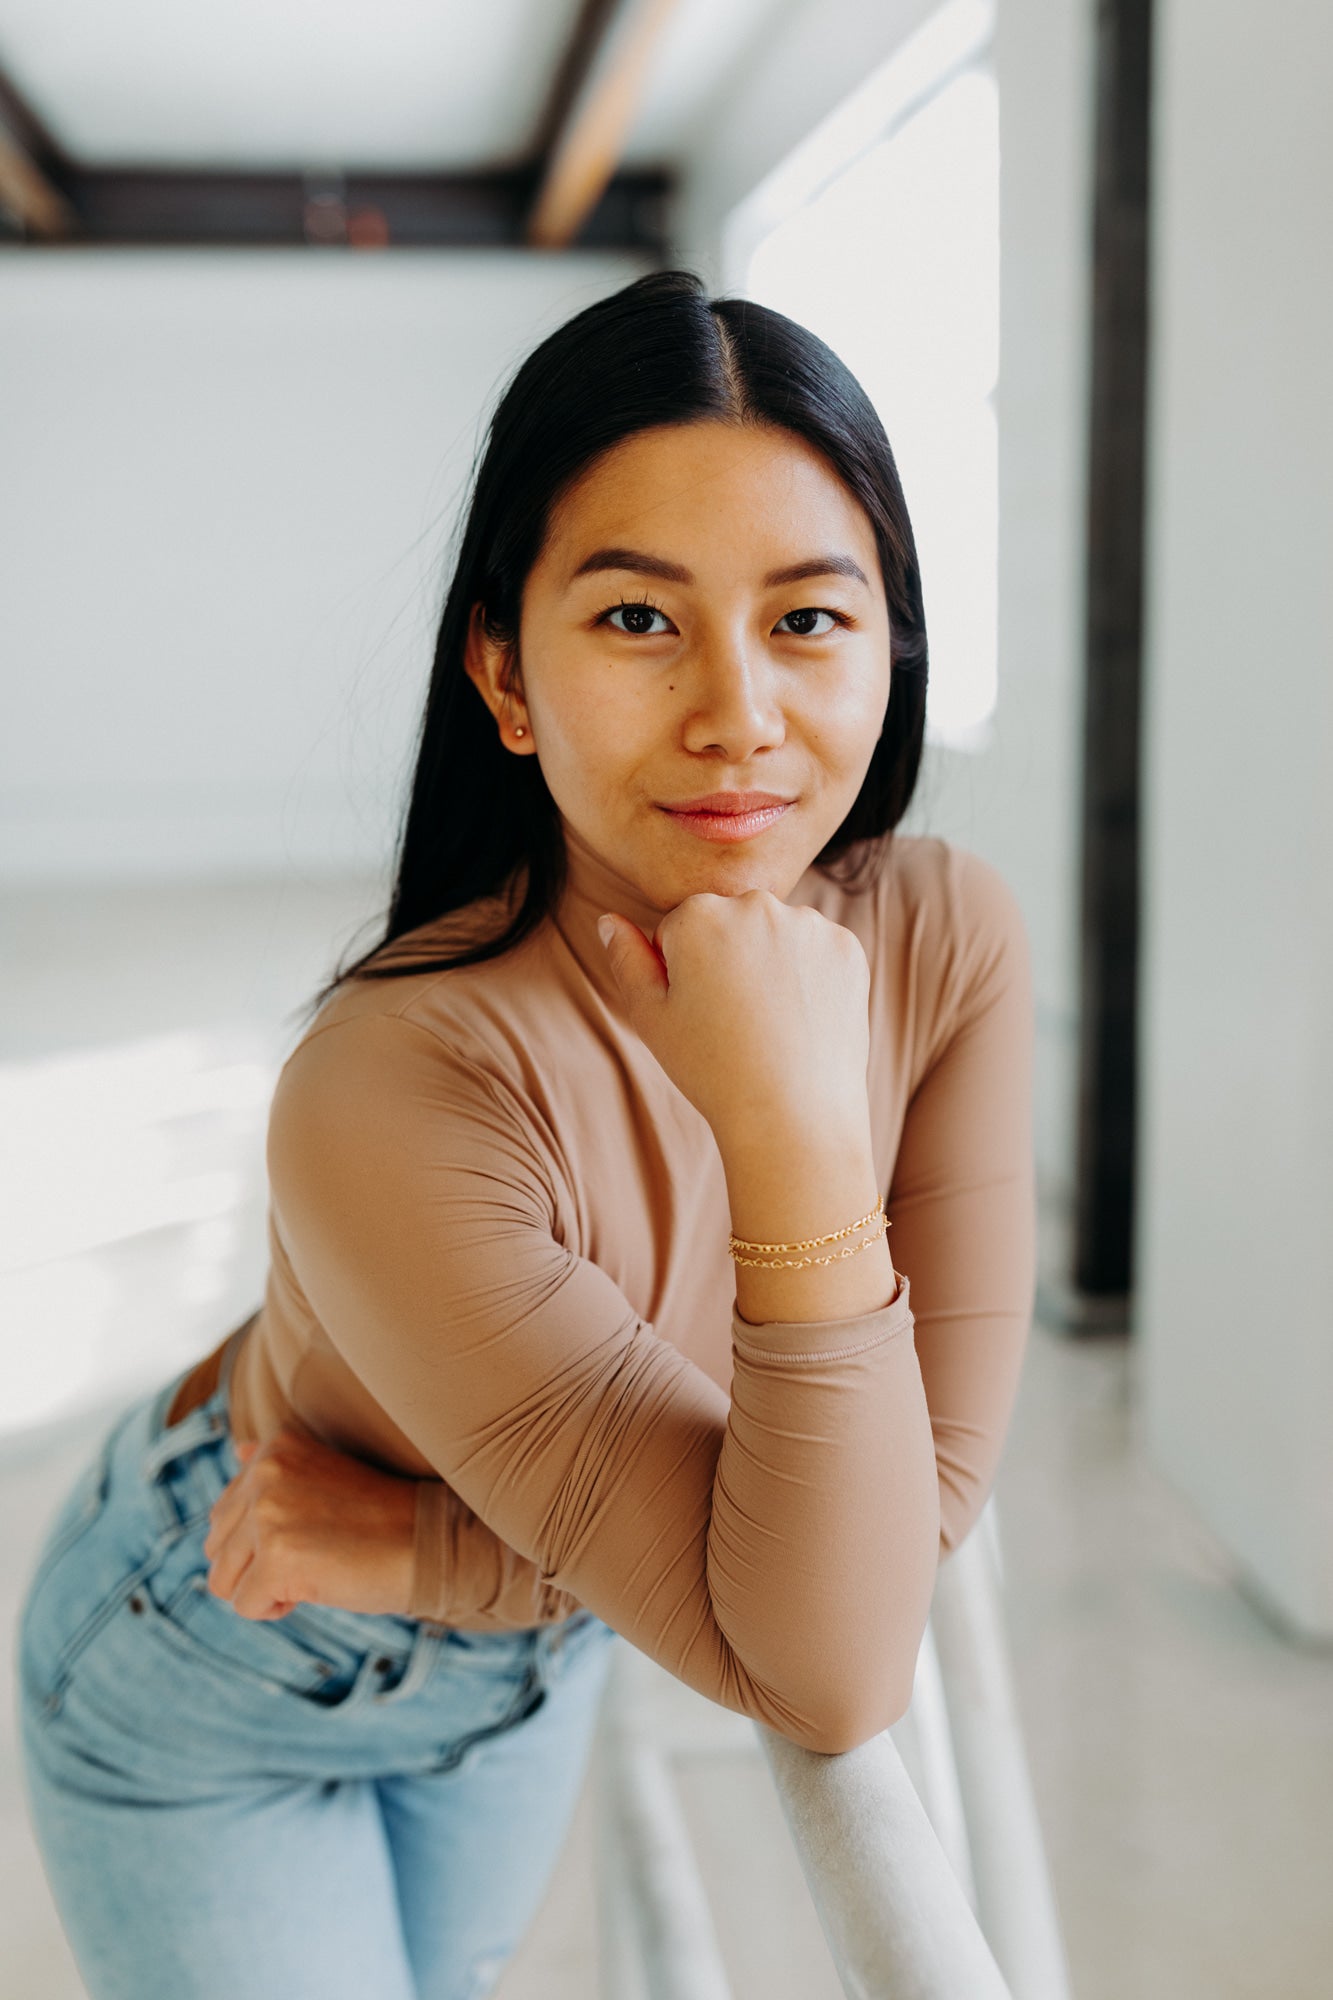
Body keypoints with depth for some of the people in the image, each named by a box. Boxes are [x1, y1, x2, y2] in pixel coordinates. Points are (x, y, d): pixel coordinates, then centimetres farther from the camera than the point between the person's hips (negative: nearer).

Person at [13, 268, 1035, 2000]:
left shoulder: (953, 937, -24)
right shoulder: (390, 1093, -40)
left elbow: (928, 1490, -21)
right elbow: (826, 1676, -37)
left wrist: (428, 1552, -25)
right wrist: (798, 1143, -48)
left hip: (517, 1657, 6)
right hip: (214, 1689, -5)